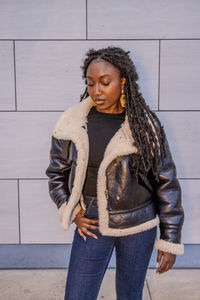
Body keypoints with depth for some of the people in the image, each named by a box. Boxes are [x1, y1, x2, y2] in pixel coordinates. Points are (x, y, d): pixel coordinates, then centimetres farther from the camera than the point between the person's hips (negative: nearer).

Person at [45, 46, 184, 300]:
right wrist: (72, 212, -5)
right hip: (92, 225, 1)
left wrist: (170, 241, -4)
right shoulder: (73, 123, -5)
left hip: (138, 227, 0)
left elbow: (166, 183, -4)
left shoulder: (145, 124, -8)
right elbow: (57, 174, 8)